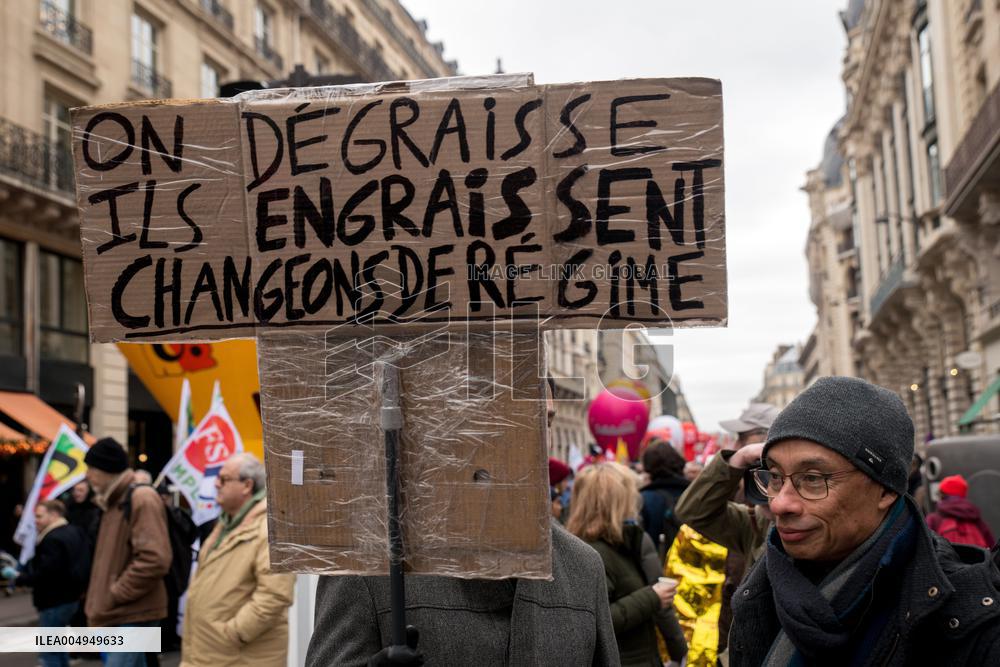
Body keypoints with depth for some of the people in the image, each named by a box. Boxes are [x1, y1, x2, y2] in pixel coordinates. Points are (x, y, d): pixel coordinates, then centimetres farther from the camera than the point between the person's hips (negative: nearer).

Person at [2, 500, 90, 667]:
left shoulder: (52, 540, -21)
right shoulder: (74, 532, 11)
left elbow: (43, 575, -25)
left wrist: (18, 577, -12)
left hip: (54, 602, -10)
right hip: (70, 597, 10)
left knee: (48, 653, -4)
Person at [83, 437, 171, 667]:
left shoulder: (142, 500, -14)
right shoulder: (114, 503, 16)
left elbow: (154, 559, -24)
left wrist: (114, 595, -17)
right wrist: (101, 599, 12)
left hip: (134, 615, -10)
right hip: (119, 614, 10)